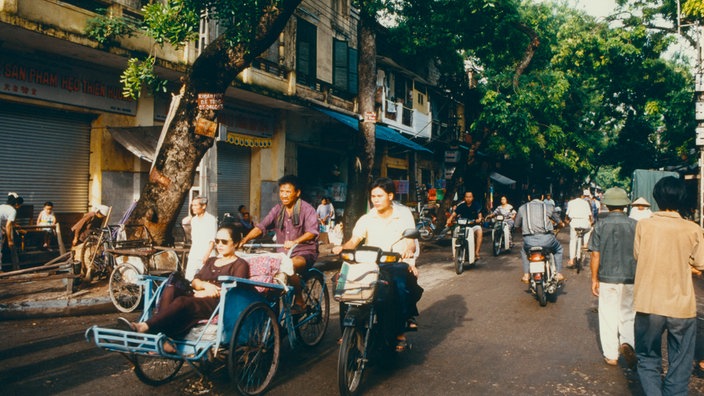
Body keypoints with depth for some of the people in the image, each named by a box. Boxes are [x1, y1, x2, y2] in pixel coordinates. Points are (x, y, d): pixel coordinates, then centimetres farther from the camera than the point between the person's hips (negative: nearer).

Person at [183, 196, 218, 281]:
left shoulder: (211, 219, -6)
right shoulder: (193, 220, 15)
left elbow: (212, 240, -11)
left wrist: (206, 255, -19)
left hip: (206, 256, -6)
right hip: (193, 256, 6)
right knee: (188, 279, 0)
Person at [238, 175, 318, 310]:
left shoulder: (306, 209, -6)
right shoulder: (278, 210, 9)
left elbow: (312, 232, -21)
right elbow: (261, 226, -1)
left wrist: (294, 242, -40)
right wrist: (245, 239, -19)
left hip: (305, 252, -5)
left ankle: (300, 302, -18)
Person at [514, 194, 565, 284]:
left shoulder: (522, 208, 17)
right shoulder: (548, 207, 16)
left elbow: (517, 225, 22)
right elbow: (560, 223, 26)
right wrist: (555, 227, 50)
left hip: (529, 240, 1)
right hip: (546, 238, 0)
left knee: (524, 251, 35)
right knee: (558, 249, 32)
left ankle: (526, 275, 24)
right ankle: (558, 274, 25)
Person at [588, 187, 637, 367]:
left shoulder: (600, 225, -6)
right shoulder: (634, 225, -4)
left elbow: (596, 255, -5)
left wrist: (594, 279, 4)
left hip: (607, 278, -1)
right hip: (630, 279, 1)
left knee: (608, 317, 10)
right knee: (628, 315, 14)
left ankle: (611, 355, 16)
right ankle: (627, 342, -10)